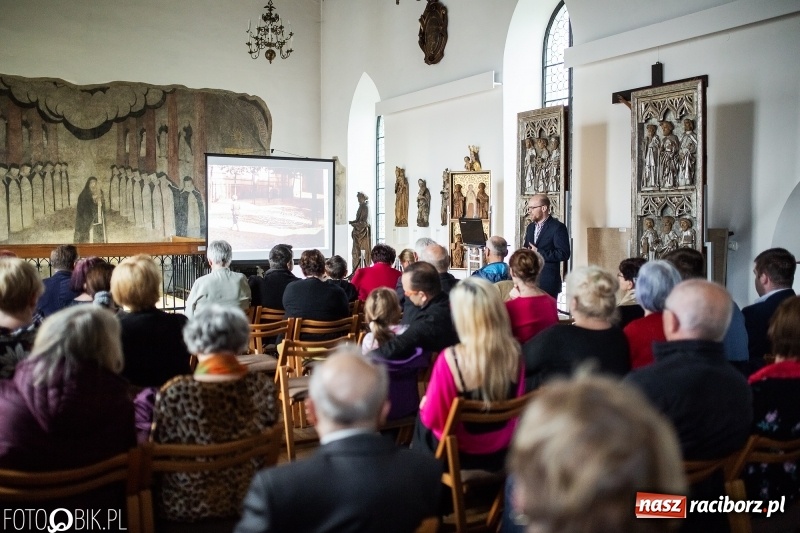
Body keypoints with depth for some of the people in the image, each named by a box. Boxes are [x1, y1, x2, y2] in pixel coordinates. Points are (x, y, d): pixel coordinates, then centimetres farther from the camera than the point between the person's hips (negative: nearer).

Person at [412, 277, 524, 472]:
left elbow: (432, 418, -18)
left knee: (422, 420, 28)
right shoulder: (513, 353, -15)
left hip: (459, 456, -4)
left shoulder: (451, 359, -29)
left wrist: (424, 404, 4)